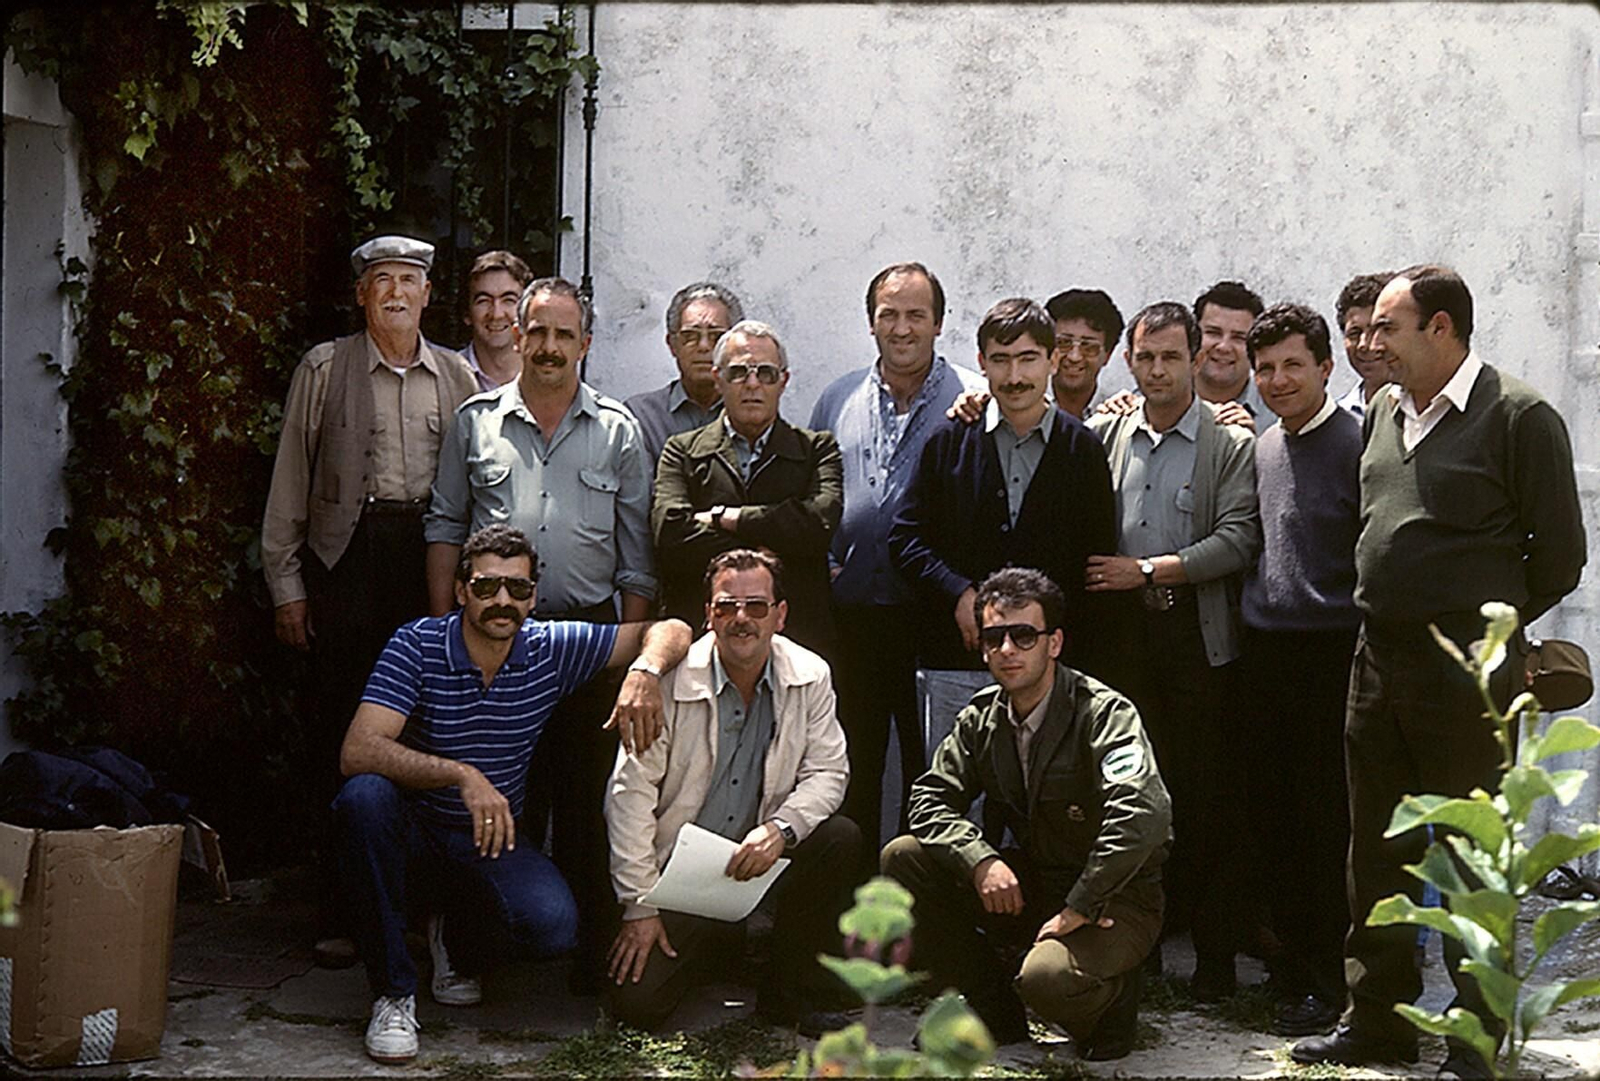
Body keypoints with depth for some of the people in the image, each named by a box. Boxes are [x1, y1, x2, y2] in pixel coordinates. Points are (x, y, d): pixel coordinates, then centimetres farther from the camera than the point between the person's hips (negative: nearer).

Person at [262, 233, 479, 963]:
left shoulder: (459, 378, 12)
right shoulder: (324, 369, 8)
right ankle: (339, 911, 6)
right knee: (341, 737, -1)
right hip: (347, 555, -1)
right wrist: (286, 585, 2)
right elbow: (290, 481, 7)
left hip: (432, 556, 1)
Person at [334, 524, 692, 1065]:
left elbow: (668, 631, -1)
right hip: (413, 837, -1)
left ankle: (458, 943, 12)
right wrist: (461, 775, -40)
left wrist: (644, 671, -25)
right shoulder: (416, 646, -14)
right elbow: (358, 752, -27)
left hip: (492, 843, 2)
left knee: (554, 924, -28)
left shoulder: (550, 649, -5)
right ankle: (393, 994, -19)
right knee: (365, 795, -35)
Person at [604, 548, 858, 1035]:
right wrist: (640, 906, -14)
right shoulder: (670, 680, -12)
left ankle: (791, 995, -7)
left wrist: (780, 828, -23)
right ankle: (713, 948, 17)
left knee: (840, 838, -25)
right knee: (636, 1002, -19)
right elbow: (630, 793, -11)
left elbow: (828, 772, -1)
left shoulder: (810, 676, -2)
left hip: (763, 863, 3)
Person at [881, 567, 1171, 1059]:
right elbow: (930, 798, 0)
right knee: (904, 857, -9)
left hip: (1112, 901, -6)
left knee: (1047, 976, -36)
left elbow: (1144, 814, -34)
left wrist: (1077, 909, -30)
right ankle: (995, 1013, 4)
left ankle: (1112, 997, 3)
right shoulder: (982, 717, 1)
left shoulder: (1103, 713, -20)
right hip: (1025, 889, 7)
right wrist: (981, 861, -19)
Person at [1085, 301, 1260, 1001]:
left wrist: (1150, 569, -12)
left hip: (1199, 635, -3)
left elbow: (1238, 540, -7)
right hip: (1124, 631, 3)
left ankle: (1214, 954, 6)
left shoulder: (1232, 445, 2)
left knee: (1206, 794, -1)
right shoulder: (1102, 436, 12)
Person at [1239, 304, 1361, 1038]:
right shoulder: (1263, 447, 14)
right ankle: (1291, 957, 22)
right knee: (1271, 811, 10)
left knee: (1325, 817, -2)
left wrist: (1366, 641, -12)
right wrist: (1249, 625, 16)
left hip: (1331, 652, -7)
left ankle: (1325, 979, 6)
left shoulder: (1357, 443, -9)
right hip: (1264, 648, 7)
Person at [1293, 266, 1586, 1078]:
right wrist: (1385, 611, 13)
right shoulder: (1383, 412, 11)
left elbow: (1560, 554, -6)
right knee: (1376, 857, 13)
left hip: (1466, 669, -7)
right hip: (1379, 661, 7)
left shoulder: (1518, 417, -10)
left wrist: (1490, 623, 2)